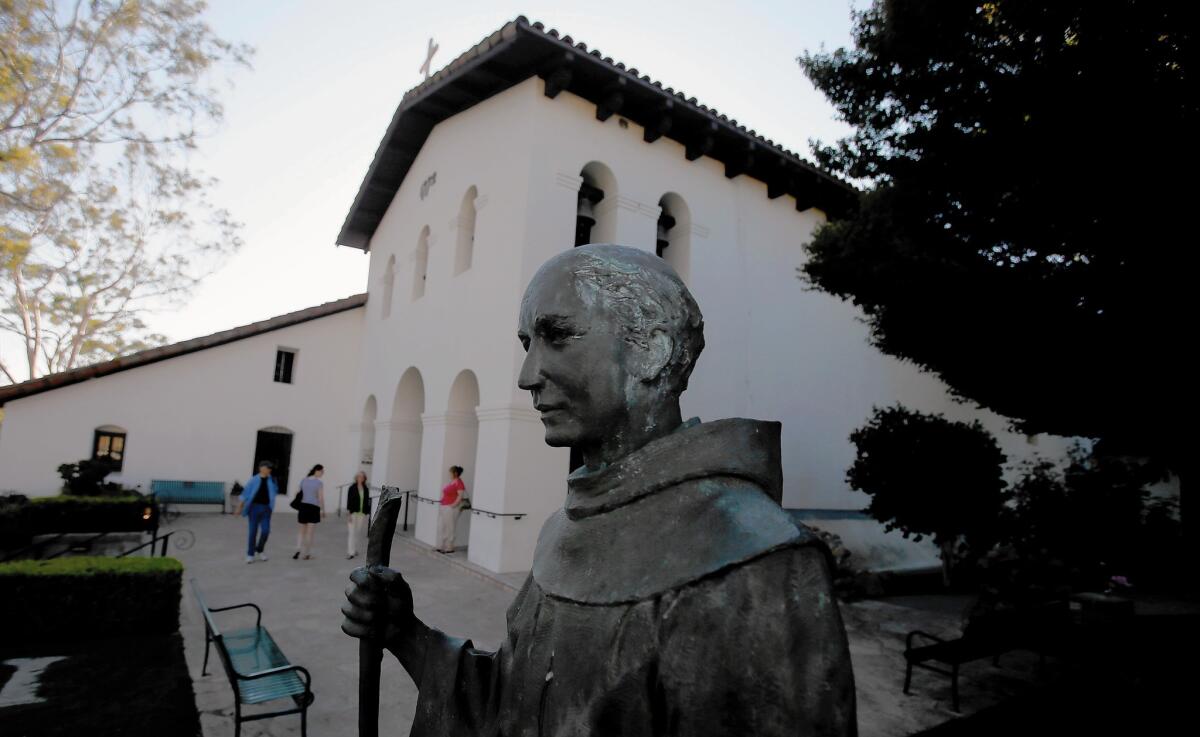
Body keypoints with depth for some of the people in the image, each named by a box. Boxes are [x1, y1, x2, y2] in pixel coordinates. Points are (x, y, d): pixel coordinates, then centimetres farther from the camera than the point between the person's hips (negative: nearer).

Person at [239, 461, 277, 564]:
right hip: (254, 507, -2)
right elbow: (245, 493, 1)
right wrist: (240, 507, 0)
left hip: (266, 508, 2)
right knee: (253, 531, 0)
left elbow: (276, 491, 10)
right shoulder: (254, 479, -3)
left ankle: (260, 550, 20)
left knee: (265, 530, -5)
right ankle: (250, 554, 13)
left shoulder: (271, 480, 6)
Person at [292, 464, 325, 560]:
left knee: (302, 530, 16)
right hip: (314, 508, -4)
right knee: (310, 532, 5)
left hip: (303, 506, 4)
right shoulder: (320, 483, -9)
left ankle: (298, 549, -1)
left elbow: (299, 494, 8)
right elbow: (321, 498, -11)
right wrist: (323, 510, -2)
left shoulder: (304, 480, 7)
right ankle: (307, 553, 10)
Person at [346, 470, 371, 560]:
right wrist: (349, 513, -13)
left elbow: (367, 501, 8)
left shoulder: (366, 488, 4)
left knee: (357, 532, 12)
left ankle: (354, 549, 27)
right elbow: (349, 501, -7)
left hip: (362, 513, 3)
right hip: (353, 512, -3)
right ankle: (350, 552, -5)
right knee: (351, 532, -5)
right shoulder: (352, 488, -6)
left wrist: (367, 513, 7)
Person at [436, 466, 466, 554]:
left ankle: (449, 548, 6)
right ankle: (442, 546, 19)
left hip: (451, 508, -10)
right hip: (444, 507, 10)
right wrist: (441, 503, 16)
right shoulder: (451, 482, 15)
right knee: (441, 527, 11)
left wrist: (453, 505, -22)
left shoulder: (459, 483, -12)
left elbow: (460, 496, -19)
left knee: (449, 528, -2)